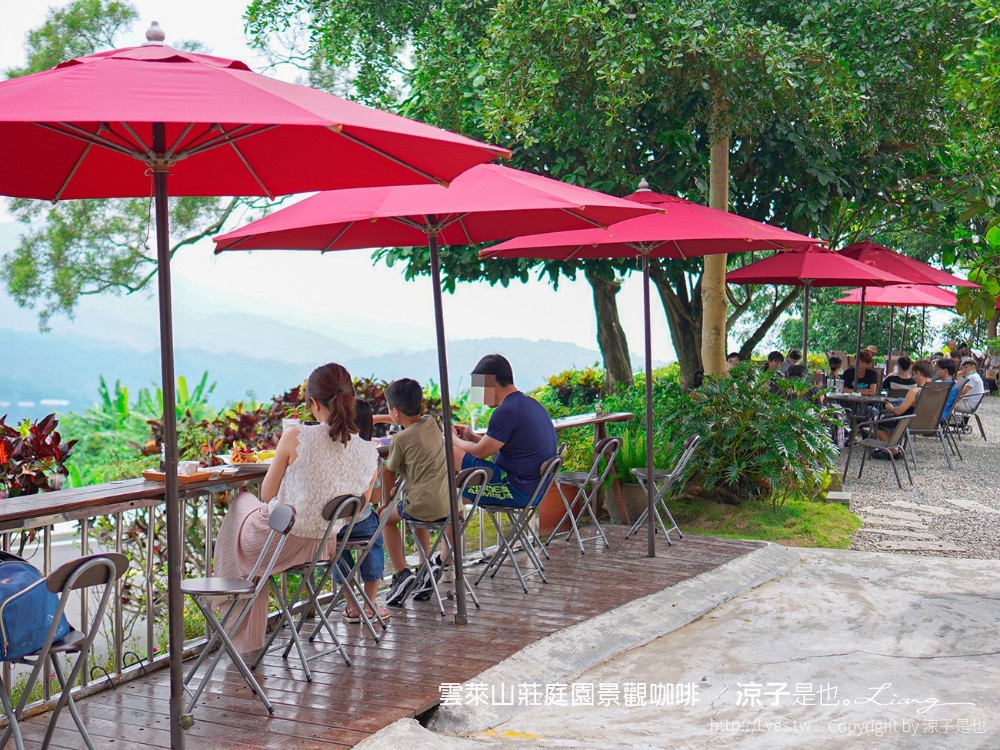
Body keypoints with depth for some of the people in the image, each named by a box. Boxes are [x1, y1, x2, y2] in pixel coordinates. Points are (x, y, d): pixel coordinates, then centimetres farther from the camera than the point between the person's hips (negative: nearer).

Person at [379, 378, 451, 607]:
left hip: (424, 504, -7)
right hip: (448, 503, 7)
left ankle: (401, 572, 3)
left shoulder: (401, 439, -9)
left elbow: (389, 473, 5)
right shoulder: (432, 423, 8)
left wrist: (386, 502, 19)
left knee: (386, 517, 17)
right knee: (416, 512, 36)